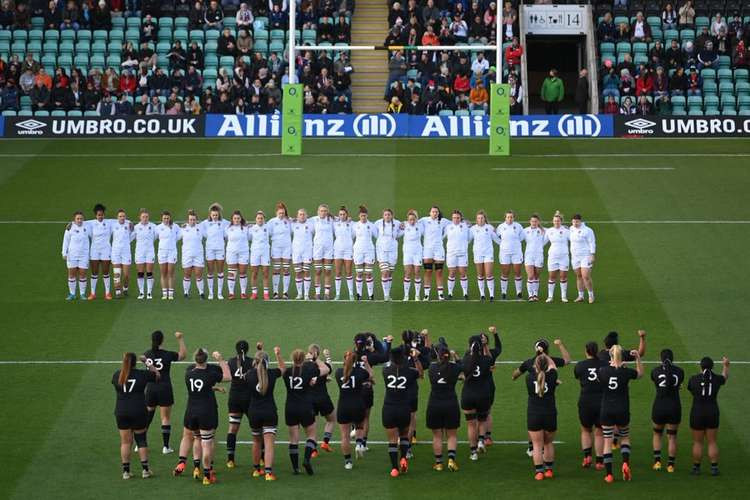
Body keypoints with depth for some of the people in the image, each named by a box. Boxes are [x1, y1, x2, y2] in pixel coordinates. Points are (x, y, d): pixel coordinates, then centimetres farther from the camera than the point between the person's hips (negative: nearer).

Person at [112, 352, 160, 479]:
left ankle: (126, 471, 7)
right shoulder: (142, 374, -7)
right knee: (141, 440, 10)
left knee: (125, 441, 7)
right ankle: (145, 469, 10)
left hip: (121, 412, 2)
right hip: (138, 412, -1)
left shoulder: (117, 375, -2)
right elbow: (157, 375, 9)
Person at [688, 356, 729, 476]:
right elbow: (725, 376, 21)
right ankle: (714, 468, 7)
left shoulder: (693, 379, -6)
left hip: (697, 413, -1)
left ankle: (696, 468, 13)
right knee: (712, 442, 9)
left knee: (697, 442, 8)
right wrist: (725, 366, 37)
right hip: (712, 413, 1)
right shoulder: (716, 379, -3)